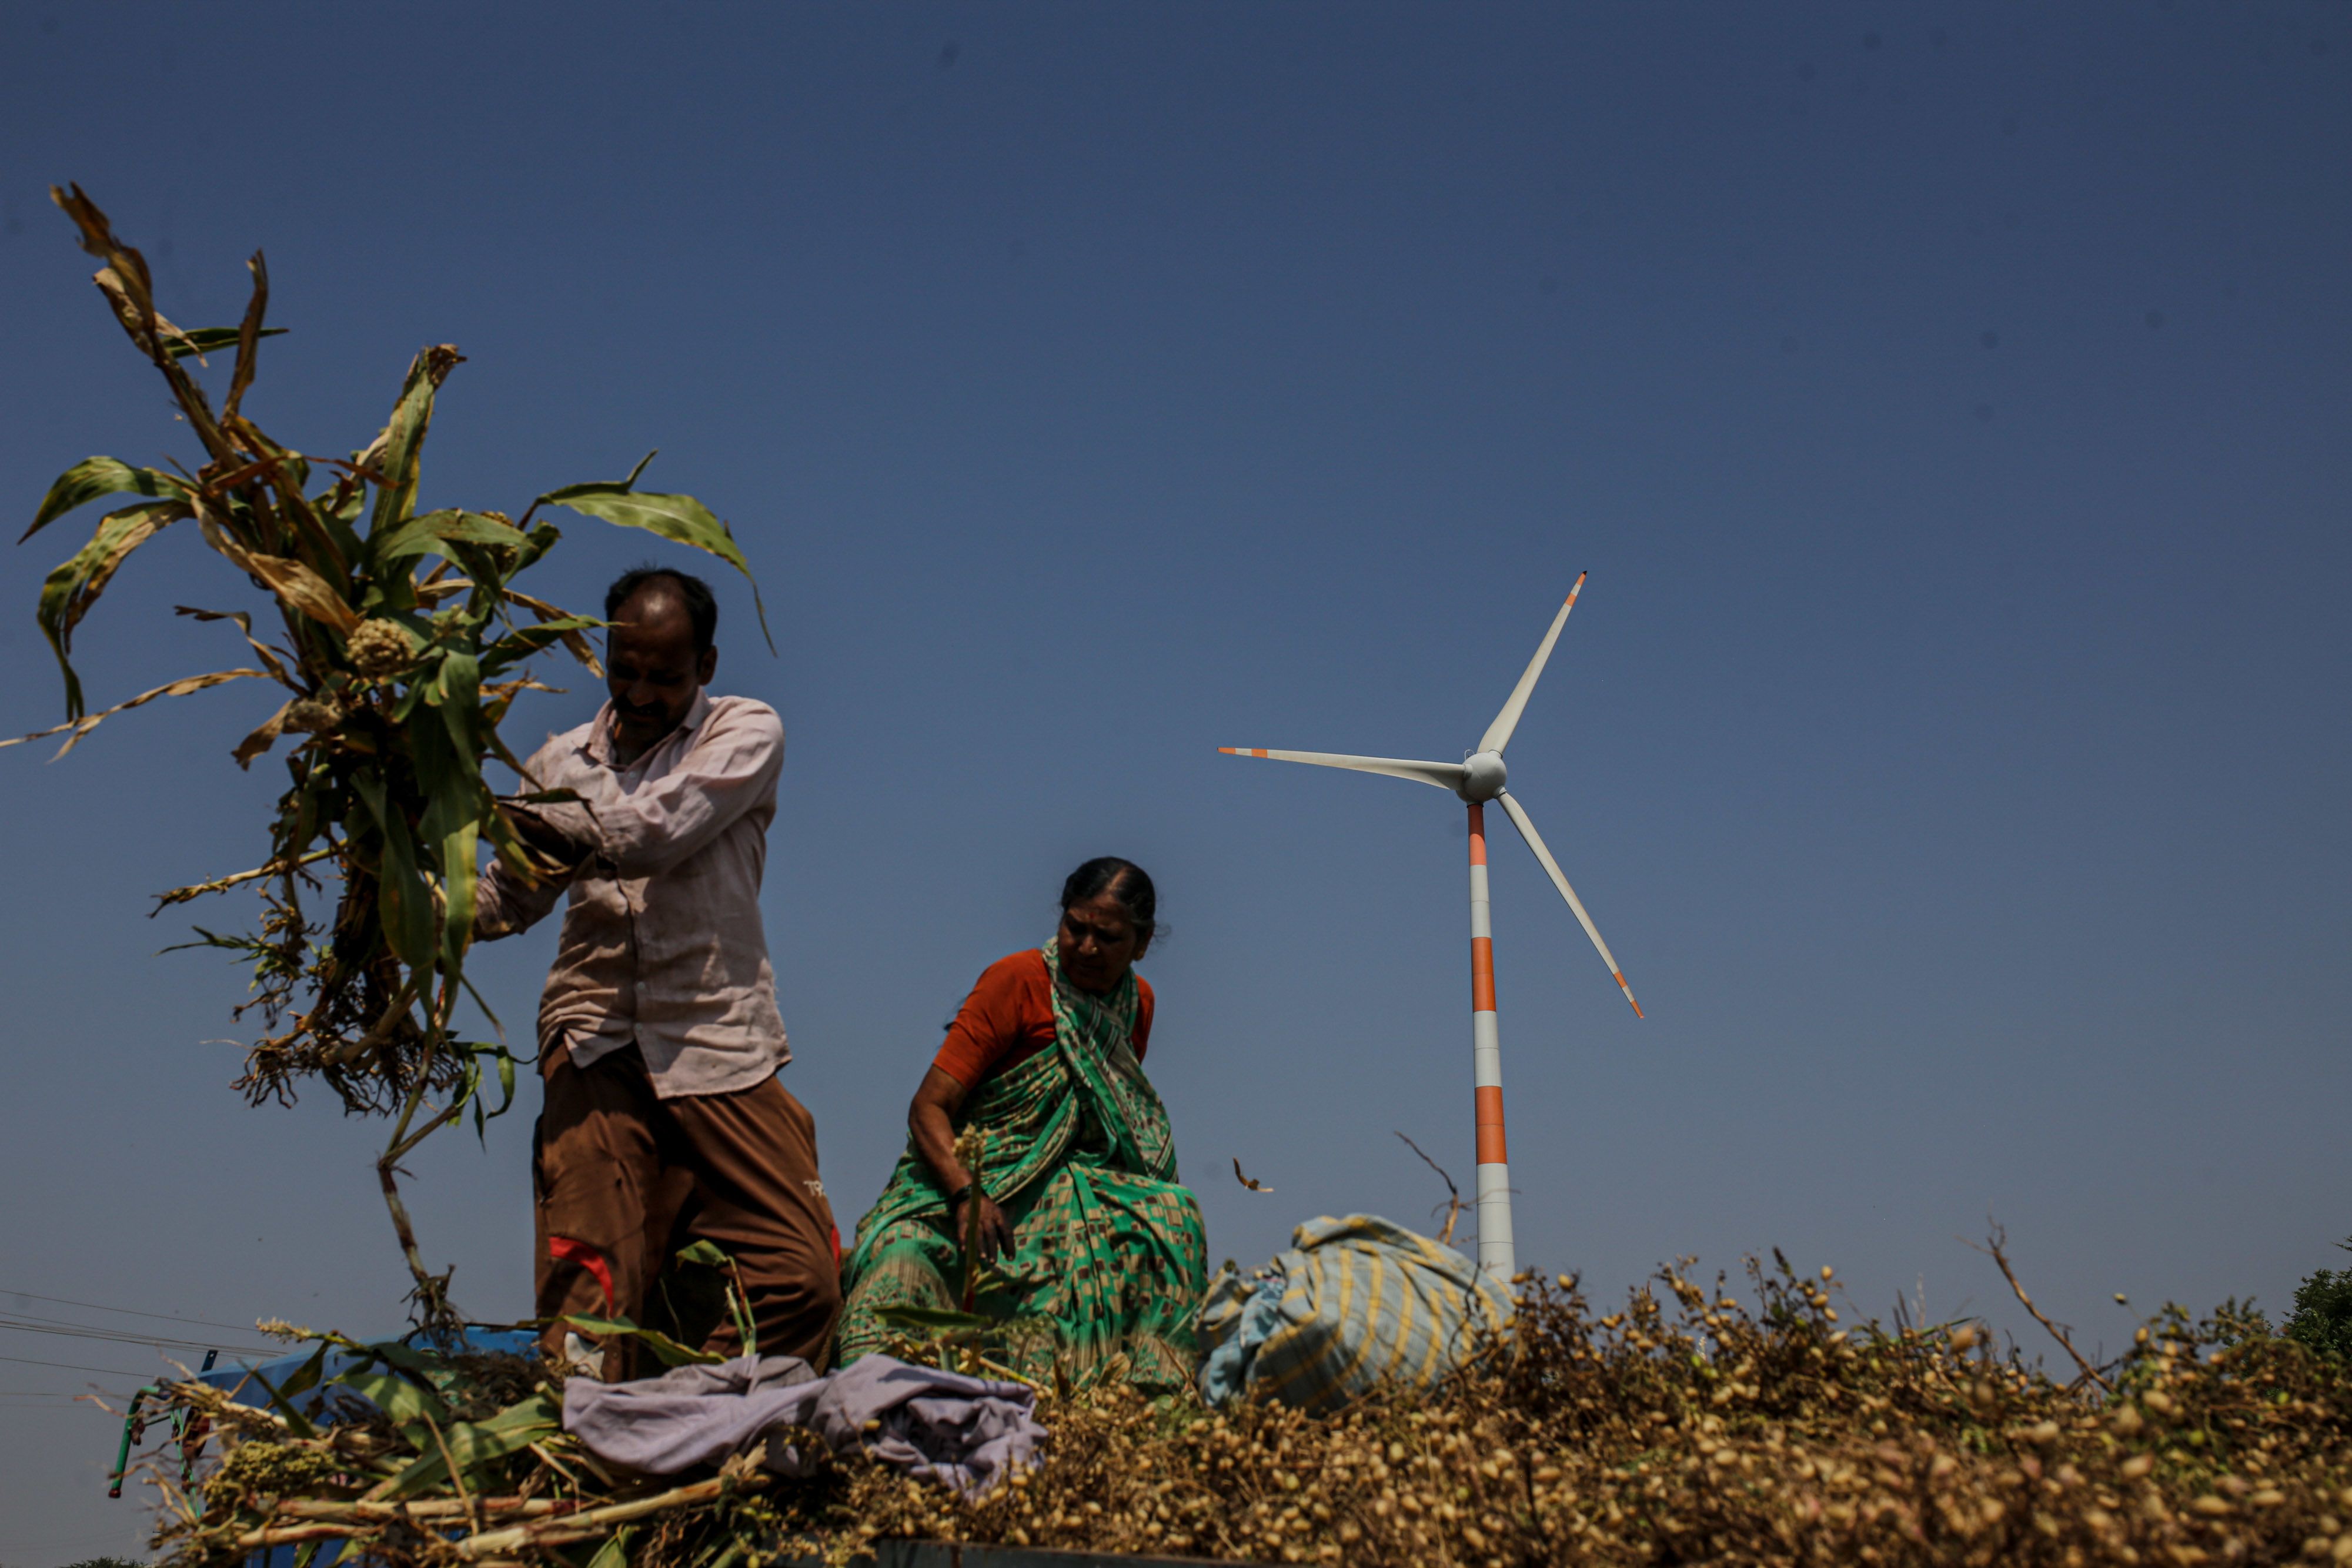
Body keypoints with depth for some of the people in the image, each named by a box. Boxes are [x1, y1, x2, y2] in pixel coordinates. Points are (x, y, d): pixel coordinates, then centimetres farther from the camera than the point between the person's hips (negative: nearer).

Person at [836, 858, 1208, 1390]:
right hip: (968, 1177, -4)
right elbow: (929, 1109, -14)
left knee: (1171, 1214, -23)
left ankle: (1144, 1377, -19)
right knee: (907, 1253, -33)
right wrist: (966, 1194, -31)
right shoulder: (1017, 981, -9)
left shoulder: (1138, 1001, 9)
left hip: (1077, 1188, 4)